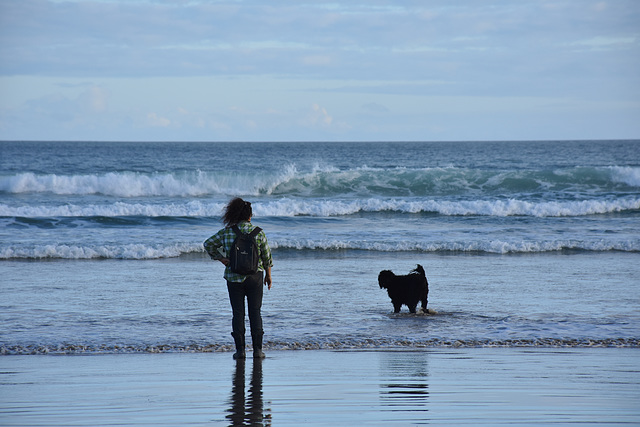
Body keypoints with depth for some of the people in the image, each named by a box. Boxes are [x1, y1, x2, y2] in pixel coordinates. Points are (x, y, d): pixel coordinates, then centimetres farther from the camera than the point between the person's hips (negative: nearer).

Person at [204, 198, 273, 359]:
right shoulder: (258, 232, -5)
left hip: (233, 278, 1)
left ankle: (240, 350, 2)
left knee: (238, 313, 5)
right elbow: (267, 256, 0)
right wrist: (268, 275, 11)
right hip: (254, 277, -1)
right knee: (255, 312, 6)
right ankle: (257, 349, 3)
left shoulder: (227, 232, -2)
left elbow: (208, 244, -2)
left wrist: (220, 258, 3)